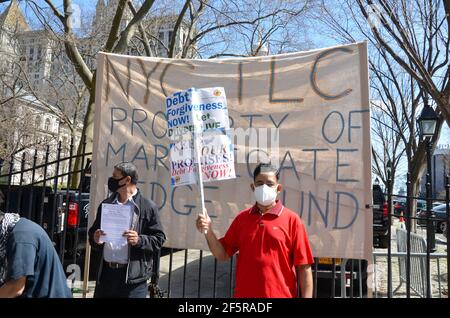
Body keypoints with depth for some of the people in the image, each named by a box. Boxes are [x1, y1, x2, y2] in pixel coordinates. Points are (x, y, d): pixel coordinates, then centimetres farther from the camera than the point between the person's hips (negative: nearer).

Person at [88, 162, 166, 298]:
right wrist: (95, 239, -2)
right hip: (106, 273, 5)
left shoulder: (148, 207, -4)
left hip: (133, 277, -5)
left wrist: (139, 240, -20)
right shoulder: (106, 204, 12)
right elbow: (92, 232, 20)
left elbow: (158, 239, -3)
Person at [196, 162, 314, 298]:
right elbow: (223, 254, 7)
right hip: (244, 295, 3)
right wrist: (209, 232, -9)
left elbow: (304, 267, -7)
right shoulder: (242, 218, 3)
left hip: (280, 294, -3)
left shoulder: (291, 219, -8)